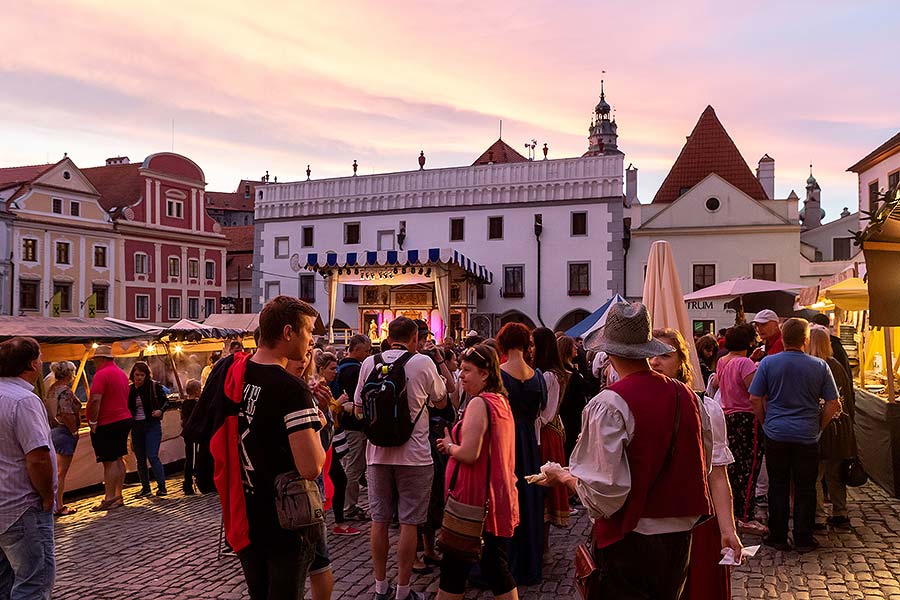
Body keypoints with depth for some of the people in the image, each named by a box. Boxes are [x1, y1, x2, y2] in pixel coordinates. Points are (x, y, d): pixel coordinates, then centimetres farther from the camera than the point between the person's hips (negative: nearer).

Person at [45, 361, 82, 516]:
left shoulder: (51, 390, 12)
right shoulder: (65, 391, -16)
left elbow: (50, 411, 15)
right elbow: (67, 414, -26)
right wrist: (74, 431, -15)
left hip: (53, 431, 9)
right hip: (64, 432, -9)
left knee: (59, 470, 17)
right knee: (61, 472, -2)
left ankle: (58, 504, 24)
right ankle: (58, 507, 4)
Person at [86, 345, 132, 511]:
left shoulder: (101, 374, -14)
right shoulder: (121, 373, 15)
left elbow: (95, 400, -23)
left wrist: (92, 422, -15)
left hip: (107, 423, -9)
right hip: (124, 419, 9)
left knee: (109, 462, -5)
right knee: (118, 459, 13)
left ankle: (110, 499, -1)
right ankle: (118, 496, 18)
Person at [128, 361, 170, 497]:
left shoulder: (154, 386, -4)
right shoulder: (130, 390, 7)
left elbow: (165, 401, 3)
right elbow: (127, 409, 15)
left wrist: (160, 410, -16)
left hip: (152, 425, -5)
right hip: (136, 427, 5)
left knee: (152, 456, -13)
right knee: (140, 459, 9)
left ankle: (162, 486, -5)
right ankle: (145, 487, 19)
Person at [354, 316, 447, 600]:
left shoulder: (369, 363, 0)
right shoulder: (423, 363, -8)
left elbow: (358, 409, 8)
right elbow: (441, 402, 6)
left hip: (378, 453, 3)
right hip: (414, 454, -3)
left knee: (379, 520, 13)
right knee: (409, 523, 5)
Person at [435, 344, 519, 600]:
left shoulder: (479, 403, -17)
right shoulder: (502, 402, 11)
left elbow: (468, 454, -24)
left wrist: (449, 446, -5)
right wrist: (454, 445, 11)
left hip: (475, 499, -9)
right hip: (499, 498, 9)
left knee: (454, 567, 5)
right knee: (496, 565, 15)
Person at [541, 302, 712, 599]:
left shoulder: (609, 405, -21)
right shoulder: (686, 395, -2)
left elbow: (604, 493, -22)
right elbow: (702, 465, 8)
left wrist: (563, 476, -5)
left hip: (630, 540, -6)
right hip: (682, 534, 6)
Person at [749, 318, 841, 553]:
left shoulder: (768, 363, -5)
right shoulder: (819, 366, -3)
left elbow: (755, 399, -3)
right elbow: (833, 405, -1)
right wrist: (818, 427, 10)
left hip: (776, 434, 0)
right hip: (807, 436, 0)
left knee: (778, 487, 9)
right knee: (805, 489, 9)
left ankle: (778, 537, 16)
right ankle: (804, 539, 17)